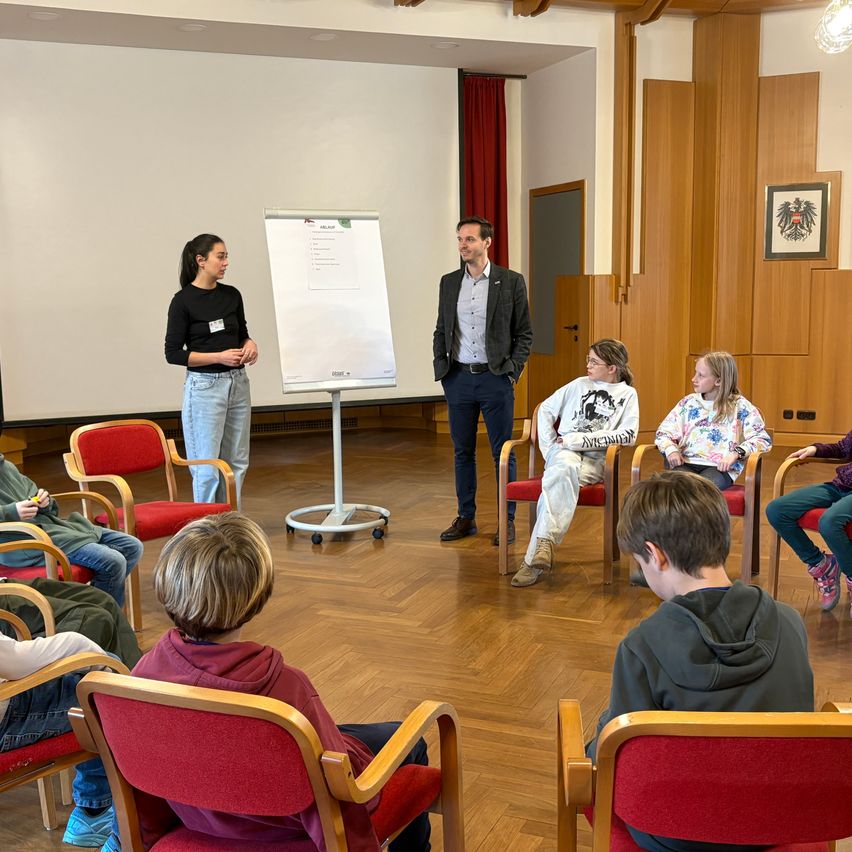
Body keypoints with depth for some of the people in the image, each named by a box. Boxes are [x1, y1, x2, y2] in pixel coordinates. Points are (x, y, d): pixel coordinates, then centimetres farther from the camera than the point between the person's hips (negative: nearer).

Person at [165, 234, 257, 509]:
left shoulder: (232, 295, 7)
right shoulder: (183, 300, -9)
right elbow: (173, 353, -9)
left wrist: (250, 344, -3)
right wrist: (219, 356, -17)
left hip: (238, 383, 6)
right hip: (204, 386, -6)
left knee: (237, 461, 11)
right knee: (207, 466, -2)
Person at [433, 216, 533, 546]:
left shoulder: (511, 281, -2)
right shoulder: (449, 282, 8)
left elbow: (524, 333, 1)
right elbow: (441, 330, 14)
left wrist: (512, 370, -7)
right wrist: (441, 367, 3)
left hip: (496, 378, -3)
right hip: (458, 378, 3)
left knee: (503, 453, 3)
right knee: (463, 452, 10)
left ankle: (507, 520, 13)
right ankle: (466, 517, 20)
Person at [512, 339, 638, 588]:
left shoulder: (627, 394, 11)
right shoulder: (579, 385, 22)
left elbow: (628, 434, -4)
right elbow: (545, 409, 23)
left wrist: (581, 439, -10)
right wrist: (548, 445, 7)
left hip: (595, 459, -2)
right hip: (564, 451, 2)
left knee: (559, 478, -36)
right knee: (565, 466, -37)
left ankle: (534, 557, -41)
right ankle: (545, 545, -47)